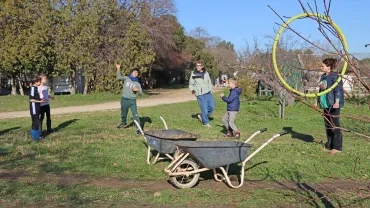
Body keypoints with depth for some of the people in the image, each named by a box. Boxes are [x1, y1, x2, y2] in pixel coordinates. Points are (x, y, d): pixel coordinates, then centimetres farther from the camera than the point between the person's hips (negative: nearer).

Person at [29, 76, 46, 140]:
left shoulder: (36, 88, 11)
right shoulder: (33, 88, -17)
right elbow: (31, 99, -21)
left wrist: (41, 99, 7)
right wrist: (40, 101, -18)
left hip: (37, 108, 9)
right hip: (34, 109, -9)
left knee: (37, 121, 16)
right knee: (35, 122, -4)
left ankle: (37, 134, 26)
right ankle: (35, 136, 3)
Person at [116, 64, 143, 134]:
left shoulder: (137, 84, 7)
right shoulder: (126, 78, 5)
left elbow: (141, 93, 5)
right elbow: (119, 77, -11)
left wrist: (137, 90, -14)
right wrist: (118, 69, -20)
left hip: (132, 100, -1)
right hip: (124, 99, 1)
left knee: (135, 114, -12)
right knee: (123, 113, 19)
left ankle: (138, 128, -10)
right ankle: (123, 123, 45)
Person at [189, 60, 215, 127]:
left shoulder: (206, 73, 10)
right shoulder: (193, 74, -1)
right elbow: (191, 84, 6)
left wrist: (210, 91, 11)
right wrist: (192, 90, -10)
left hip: (208, 93, 4)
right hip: (200, 95, -4)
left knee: (212, 106, -3)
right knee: (204, 108, -5)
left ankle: (202, 116, 20)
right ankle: (206, 122, 14)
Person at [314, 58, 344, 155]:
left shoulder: (335, 77, -12)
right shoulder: (323, 77, 14)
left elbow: (338, 90, -19)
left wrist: (337, 102, -28)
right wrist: (317, 101, 26)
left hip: (334, 105, -9)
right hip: (326, 105, 9)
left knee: (335, 125, -4)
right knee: (327, 126, 13)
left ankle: (337, 147, 3)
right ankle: (329, 146, 22)